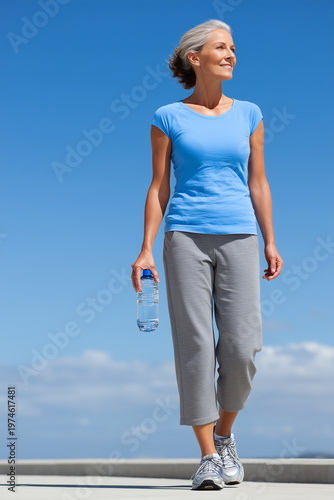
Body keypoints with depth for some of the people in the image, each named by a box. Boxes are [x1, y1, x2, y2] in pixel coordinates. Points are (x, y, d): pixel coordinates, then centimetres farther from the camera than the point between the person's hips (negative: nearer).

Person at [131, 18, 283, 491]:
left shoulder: (248, 114, 11)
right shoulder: (168, 117, 5)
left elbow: (258, 183, 12)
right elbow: (158, 187, 5)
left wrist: (271, 243, 7)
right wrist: (146, 249, -2)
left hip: (239, 238, 2)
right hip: (186, 237, -2)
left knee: (241, 346, -5)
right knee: (195, 345, -5)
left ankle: (225, 434, 21)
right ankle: (209, 456, 4)